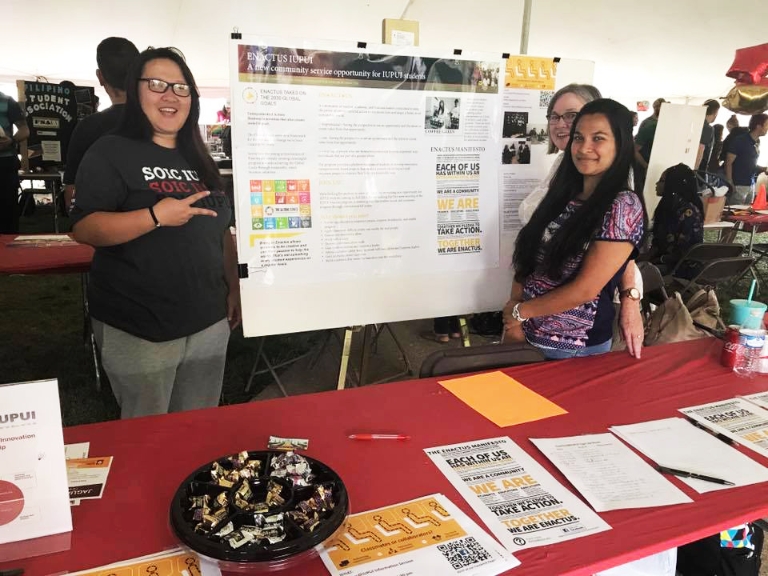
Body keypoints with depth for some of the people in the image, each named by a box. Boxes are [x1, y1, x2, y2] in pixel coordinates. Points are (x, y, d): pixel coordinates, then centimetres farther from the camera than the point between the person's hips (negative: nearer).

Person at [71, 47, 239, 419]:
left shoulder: (198, 159, 13)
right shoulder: (112, 152, -6)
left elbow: (220, 229, 18)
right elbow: (84, 228, -15)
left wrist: (234, 287, 10)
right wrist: (156, 216, -25)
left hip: (209, 321, 6)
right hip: (139, 328, -5)